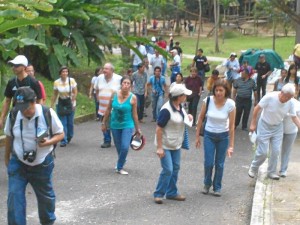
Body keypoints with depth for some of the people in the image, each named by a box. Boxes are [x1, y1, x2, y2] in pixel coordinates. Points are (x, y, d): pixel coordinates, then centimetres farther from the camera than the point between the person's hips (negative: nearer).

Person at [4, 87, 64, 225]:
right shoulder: (13, 115, -12)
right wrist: (7, 158, 14)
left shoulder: (48, 113, -18)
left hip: (42, 164, -1)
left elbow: (60, 134, -8)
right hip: (18, 163, 1)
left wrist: (48, 142, -28)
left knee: (45, 196, 17)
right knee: (14, 196, -9)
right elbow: (9, 137, 4)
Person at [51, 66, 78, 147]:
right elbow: (54, 95, 3)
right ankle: (64, 141, -1)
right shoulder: (56, 82, -4)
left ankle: (69, 137, 31)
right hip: (60, 104, 0)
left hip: (70, 103, 0)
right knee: (63, 123, -4)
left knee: (70, 122, 5)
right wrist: (52, 106, 3)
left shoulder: (72, 80, -8)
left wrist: (72, 103, -11)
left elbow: (75, 93, -4)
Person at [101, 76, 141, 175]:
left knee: (125, 147, -14)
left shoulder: (133, 98, -10)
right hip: (115, 125, 2)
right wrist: (104, 123, 8)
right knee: (119, 148, 10)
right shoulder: (114, 94, -5)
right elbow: (108, 110, 5)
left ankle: (120, 167, 5)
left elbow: (134, 114, -3)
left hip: (127, 125, -2)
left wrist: (137, 129, 2)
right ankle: (121, 161, 40)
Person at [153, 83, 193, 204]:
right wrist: (159, 148, -23)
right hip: (165, 145, -9)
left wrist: (188, 117, 0)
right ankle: (158, 194, 5)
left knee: (175, 169, 13)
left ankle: (172, 193, 25)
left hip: (176, 145, 9)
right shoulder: (166, 110, -24)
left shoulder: (180, 107, 2)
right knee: (168, 170, -9)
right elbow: (159, 129, -22)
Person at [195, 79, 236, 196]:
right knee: (208, 163, -2)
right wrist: (197, 136, 1)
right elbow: (200, 118, -2)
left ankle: (217, 188, 25)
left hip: (223, 136, 0)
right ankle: (207, 184, 25)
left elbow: (231, 126, -12)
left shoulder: (230, 104, -17)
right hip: (209, 135, 0)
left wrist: (231, 146, -11)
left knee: (220, 164, 6)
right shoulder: (208, 101, -15)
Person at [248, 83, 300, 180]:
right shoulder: (270, 97, -26)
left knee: (276, 151, 3)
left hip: (278, 128, 4)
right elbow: (257, 108, -16)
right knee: (262, 152, -3)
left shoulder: (290, 103, -13)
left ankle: (271, 172, 21)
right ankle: (253, 168, 23)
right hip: (264, 126, -4)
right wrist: (253, 124, -12)